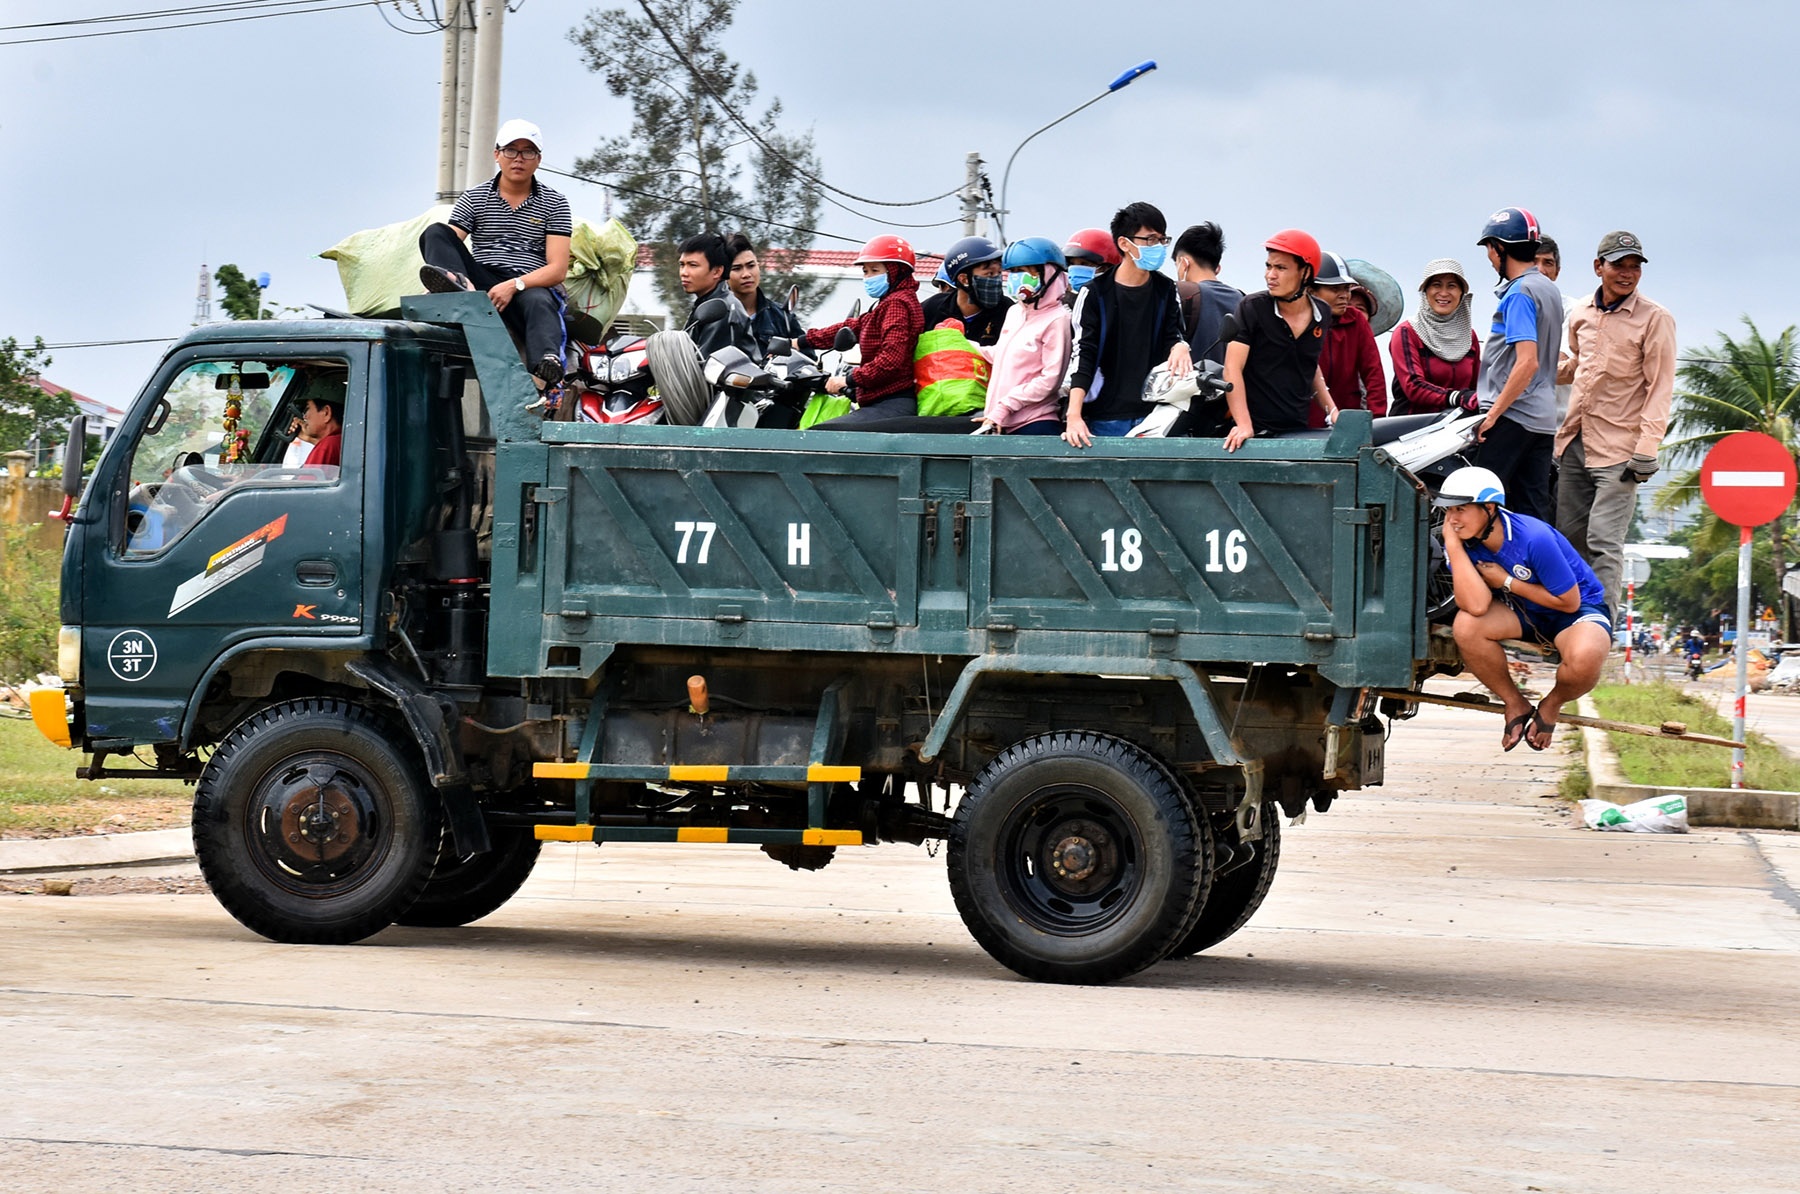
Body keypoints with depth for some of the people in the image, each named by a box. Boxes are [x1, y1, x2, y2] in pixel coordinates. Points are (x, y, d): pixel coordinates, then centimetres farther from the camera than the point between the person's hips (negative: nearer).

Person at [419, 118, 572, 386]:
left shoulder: (554, 204, 10)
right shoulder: (474, 199, 15)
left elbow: (558, 270, 0)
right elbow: (446, 244, 2)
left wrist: (514, 285, -18)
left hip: (532, 286, -2)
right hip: (483, 280, 2)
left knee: (538, 303, -40)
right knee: (435, 233, -18)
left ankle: (547, 366, -71)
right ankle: (461, 288, -51)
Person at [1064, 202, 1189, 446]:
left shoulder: (1166, 291, 9)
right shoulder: (1096, 293, 0)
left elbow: (1172, 336, 13)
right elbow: (1083, 356, -5)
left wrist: (1179, 346, -15)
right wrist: (1073, 415, -16)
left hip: (1152, 417, 2)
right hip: (1103, 421, -2)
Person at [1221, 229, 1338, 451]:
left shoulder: (1322, 314, 9)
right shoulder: (1252, 308, -4)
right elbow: (1233, 368, -12)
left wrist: (1331, 410, 14)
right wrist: (1244, 425, -22)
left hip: (1299, 431, 4)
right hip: (1256, 430, -4)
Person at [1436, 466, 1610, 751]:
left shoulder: (1534, 539, -29)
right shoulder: (1465, 544, -15)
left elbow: (1569, 601, -21)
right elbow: (1476, 606, -30)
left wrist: (1506, 581, -20)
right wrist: (1452, 543, -31)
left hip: (1579, 609, -4)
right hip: (1524, 612, 4)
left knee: (1584, 657, -40)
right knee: (1466, 626, -28)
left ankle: (1552, 704, -2)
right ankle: (1515, 704, -4)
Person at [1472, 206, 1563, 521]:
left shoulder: (1519, 293, -13)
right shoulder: (1549, 289, 16)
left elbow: (1528, 362, -22)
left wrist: (1494, 412, -19)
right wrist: (1491, 396, 24)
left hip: (1513, 415, -9)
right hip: (1543, 418, 9)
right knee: (1533, 509, 7)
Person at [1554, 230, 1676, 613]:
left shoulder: (1655, 319, -6)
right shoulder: (1581, 313, 11)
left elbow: (1660, 387, -9)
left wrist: (1647, 448, -16)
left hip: (1618, 450, -6)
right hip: (1574, 443, 6)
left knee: (1603, 542, -12)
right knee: (1569, 537, 8)